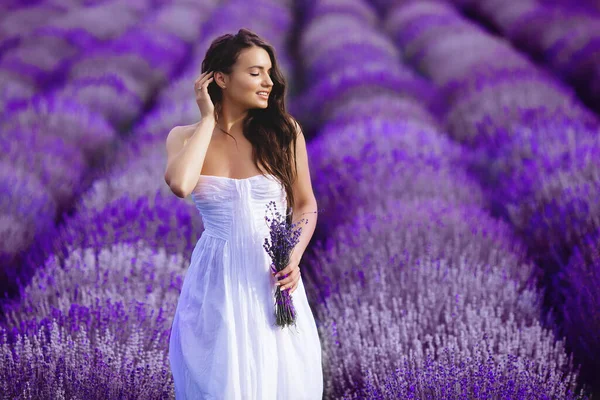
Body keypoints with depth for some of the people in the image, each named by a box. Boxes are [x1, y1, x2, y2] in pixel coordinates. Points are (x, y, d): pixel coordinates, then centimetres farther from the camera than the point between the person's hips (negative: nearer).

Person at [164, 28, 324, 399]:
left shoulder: (283, 132, -3)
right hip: (217, 279, 0)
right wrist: (208, 119, -14)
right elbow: (180, 185, -25)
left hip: (272, 276, 0)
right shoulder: (186, 137, -3)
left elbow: (305, 204, 6)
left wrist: (293, 259, -11)